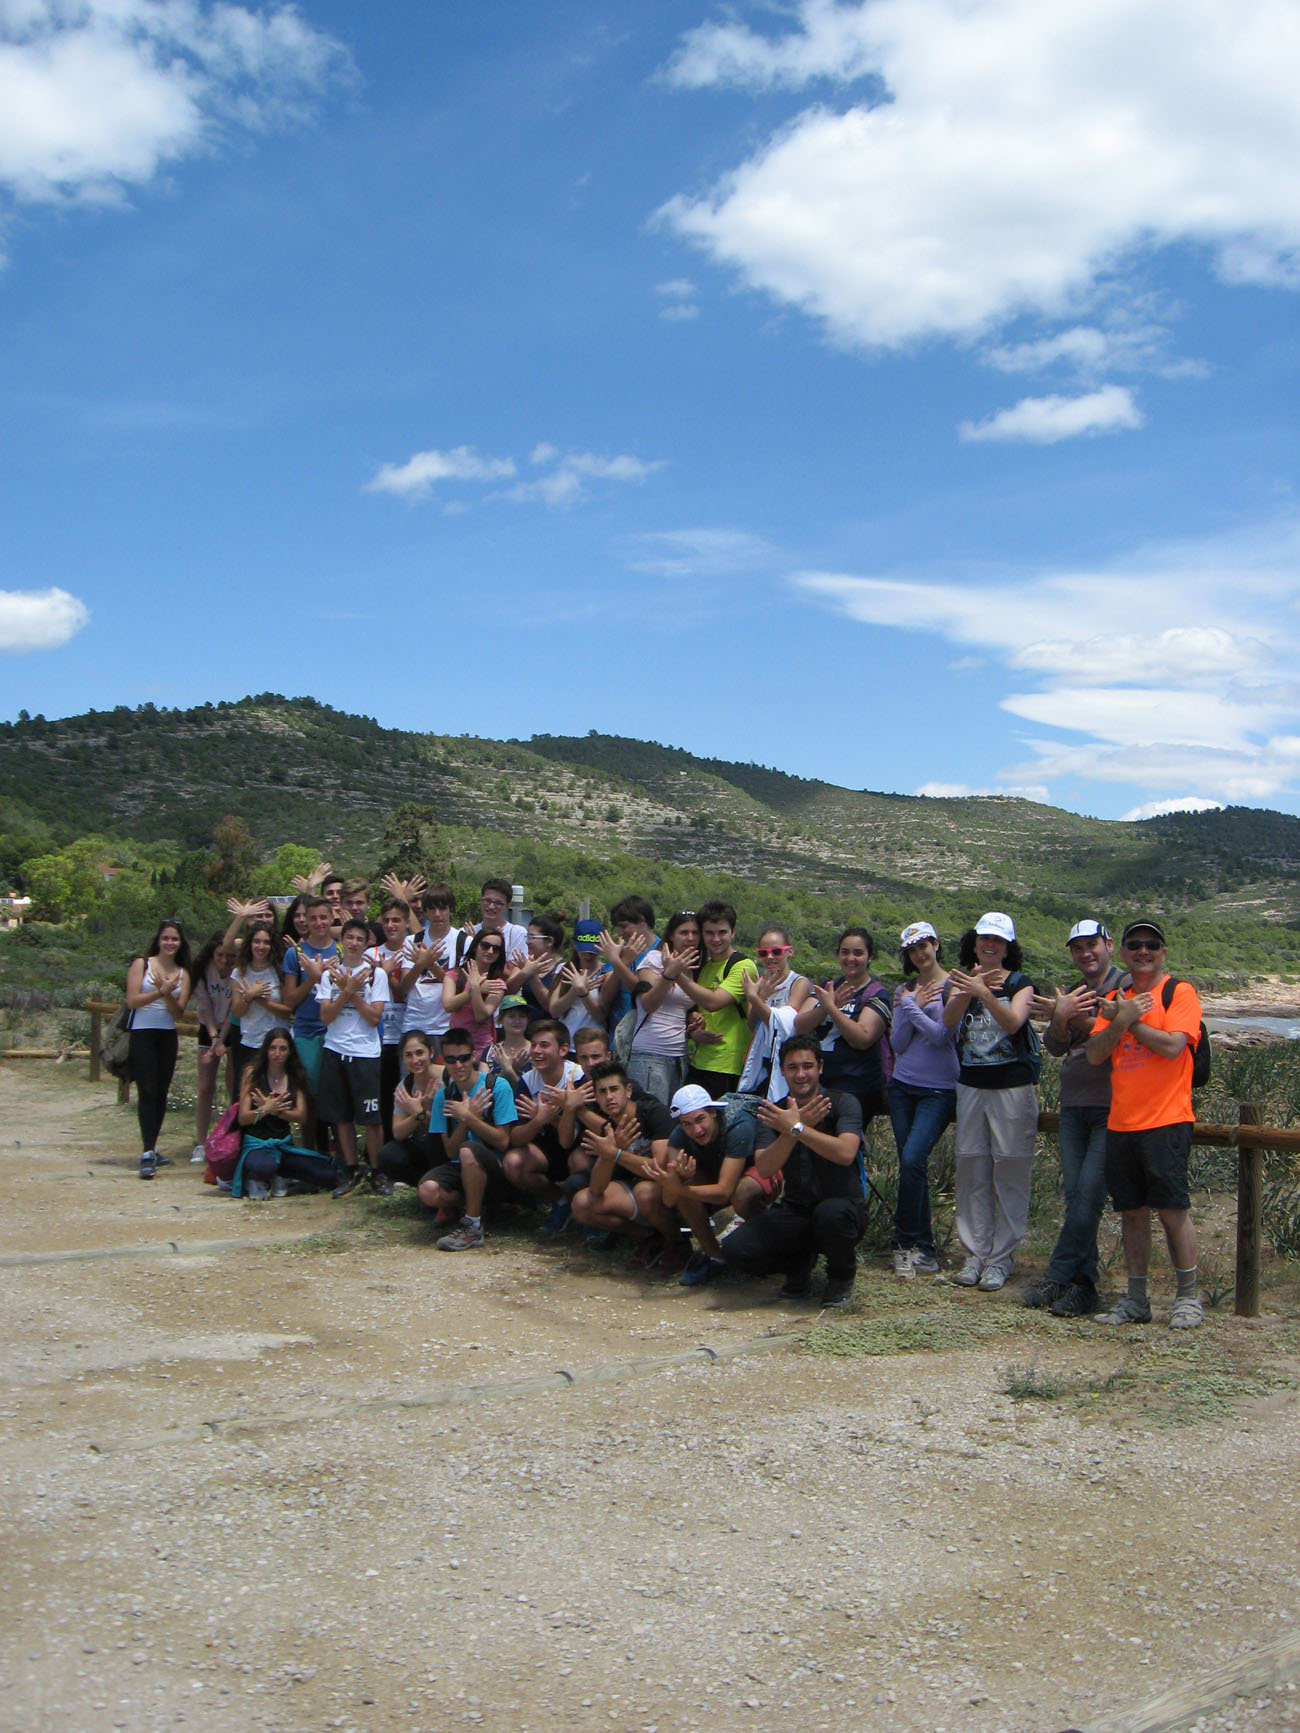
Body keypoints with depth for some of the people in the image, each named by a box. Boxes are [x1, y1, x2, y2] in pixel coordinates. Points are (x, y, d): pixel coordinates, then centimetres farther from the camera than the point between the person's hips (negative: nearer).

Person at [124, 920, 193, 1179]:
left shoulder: (182, 973, 10)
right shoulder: (141, 964, 1)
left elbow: (179, 1012, 1)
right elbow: (132, 1001, -9)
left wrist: (167, 994, -17)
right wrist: (161, 992, -18)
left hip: (168, 1036, 4)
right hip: (142, 1033, -4)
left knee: (161, 1094, 6)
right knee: (147, 1092, -14)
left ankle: (151, 1150, 16)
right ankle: (148, 1154, -19)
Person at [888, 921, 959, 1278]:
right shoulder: (905, 991, 12)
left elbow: (942, 1035, -14)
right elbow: (898, 1044, 4)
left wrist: (911, 1007, -9)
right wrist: (912, 1006, -6)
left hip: (939, 1090, -5)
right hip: (902, 1087, 5)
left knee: (912, 1160, -18)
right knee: (911, 1165, 5)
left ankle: (905, 1244, -7)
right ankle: (924, 1247, 13)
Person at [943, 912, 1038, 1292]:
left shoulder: (1020, 983, 0)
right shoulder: (964, 979, 8)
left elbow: (1013, 1022, -20)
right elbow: (949, 1019, -12)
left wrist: (984, 993, -35)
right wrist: (966, 993, -30)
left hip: (1013, 1086, -3)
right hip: (971, 1086, 3)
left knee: (1010, 1171, -3)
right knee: (971, 1171, 4)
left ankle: (1001, 1259, 2)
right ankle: (975, 1254, 11)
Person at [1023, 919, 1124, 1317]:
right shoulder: (1071, 995, 19)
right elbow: (1055, 1047, 7)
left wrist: (1078, 1017, -18)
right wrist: (1061, 1019, -12)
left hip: (1112, 1108, -6)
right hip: (1073, 1107, 6)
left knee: (1089, 1193, -11)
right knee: (1074, 1194, 3)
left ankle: (1057, 1277, -7)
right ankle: (1082, 1285, 6)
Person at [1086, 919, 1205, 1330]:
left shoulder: (1180, 992, -1)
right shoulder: (1115, 1000, 15)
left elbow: (1172, 1045, -16)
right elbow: (1094, 1054, 5)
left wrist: (1127, 1020, -5)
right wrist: (1121, 1020, -9)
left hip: (1166, 1121, -6)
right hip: (1121, 1123, 6)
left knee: (1173, 1210, -4)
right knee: (1132, 1212, 9)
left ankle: (1187, 1297, 8)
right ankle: (1136, 1299, 17)